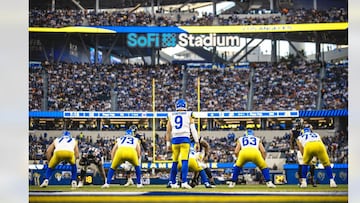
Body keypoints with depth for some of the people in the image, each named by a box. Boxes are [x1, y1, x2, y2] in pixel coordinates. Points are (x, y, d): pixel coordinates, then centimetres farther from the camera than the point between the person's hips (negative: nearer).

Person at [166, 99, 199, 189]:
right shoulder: (188, 115, 6)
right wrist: (197, 142, 3)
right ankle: (184, 182, -18)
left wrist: (168, 143, 17)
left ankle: (173, 183, 16)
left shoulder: (171, 115, 12)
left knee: (175, 161, 12)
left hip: (175, 139, 3)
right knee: (184, 161, -8)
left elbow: (168, 131, 12)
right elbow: (193, 129, 1)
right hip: (185, 139, -3)